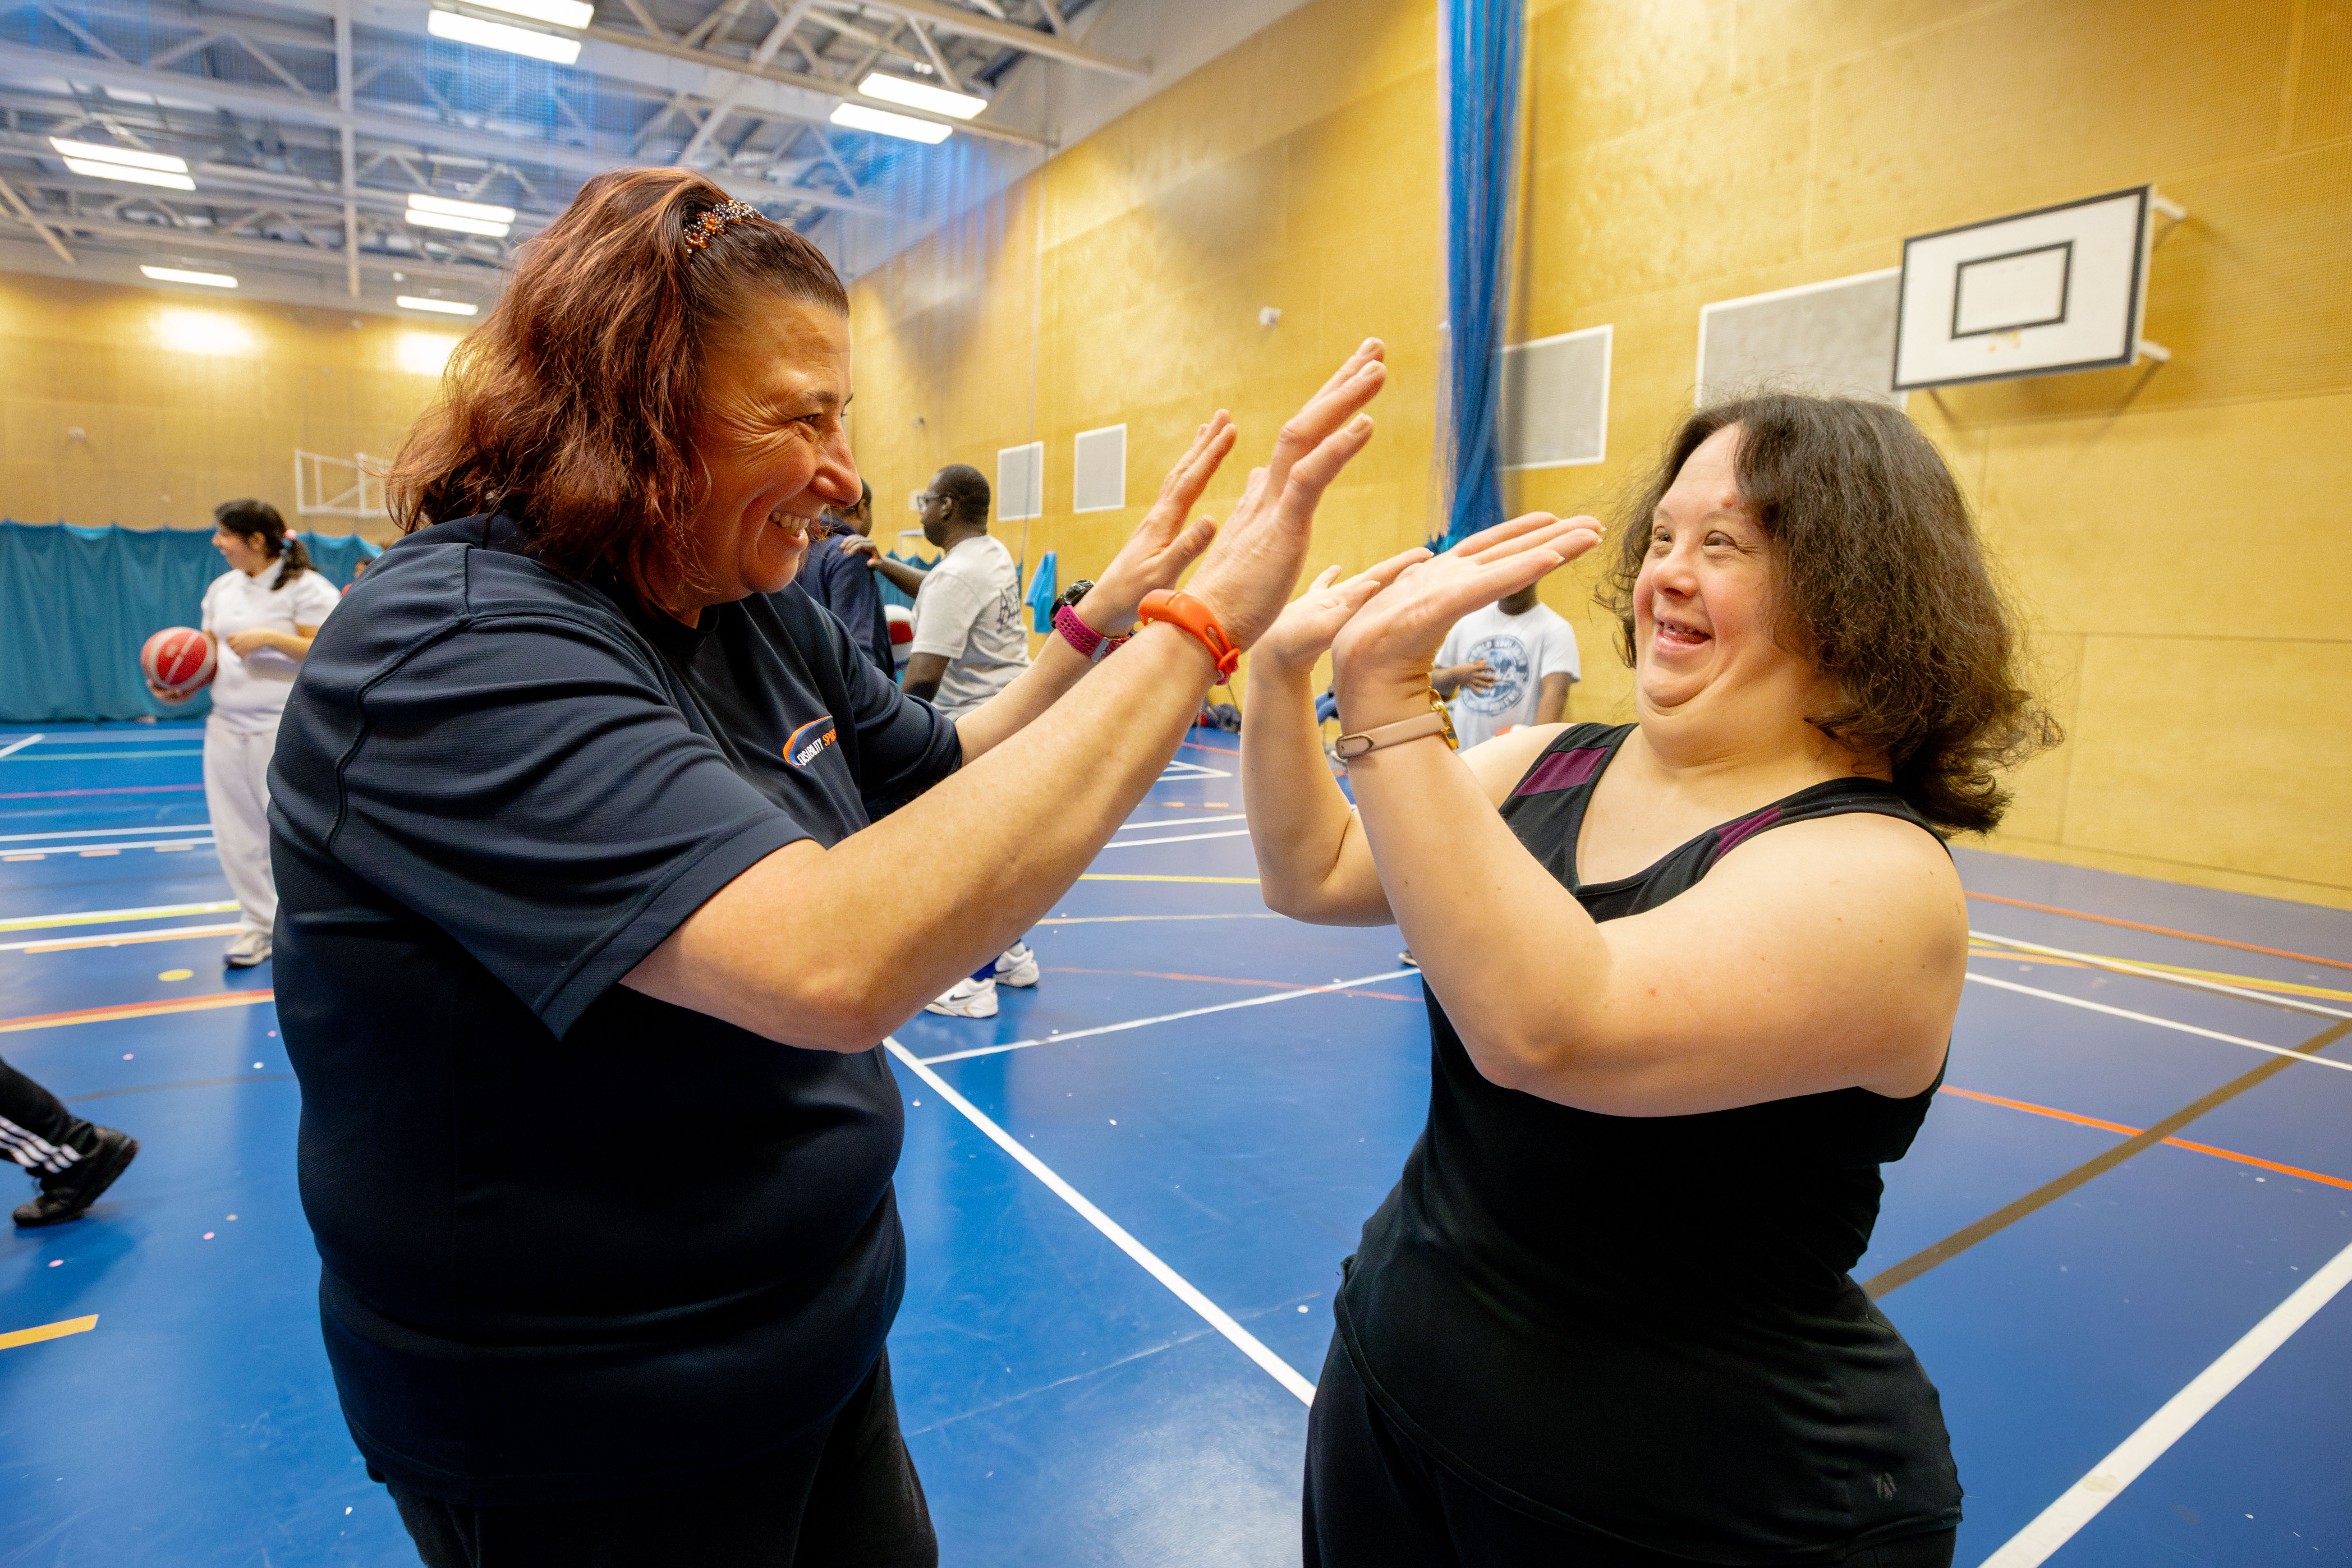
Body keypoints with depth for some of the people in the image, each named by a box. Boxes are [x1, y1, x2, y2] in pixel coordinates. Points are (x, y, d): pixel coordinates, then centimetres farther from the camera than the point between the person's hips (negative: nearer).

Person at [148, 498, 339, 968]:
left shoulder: (306, 587, -9)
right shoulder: (222, 588, 14)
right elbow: (209, 652, 18)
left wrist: (270, 638, -22)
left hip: (285, 730, -7)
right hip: (227, 726, 7)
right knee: (236, 835, 9)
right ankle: (258, 924, 22)